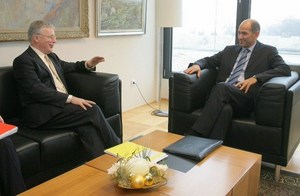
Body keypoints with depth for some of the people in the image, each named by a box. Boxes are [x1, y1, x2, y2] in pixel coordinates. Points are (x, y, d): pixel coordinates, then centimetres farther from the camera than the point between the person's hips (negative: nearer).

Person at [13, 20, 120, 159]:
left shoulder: (51, 56, 19)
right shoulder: (23, 61, -6)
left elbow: (69, 67, 34)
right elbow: (38, 90, -17)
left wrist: (88, 64, 12)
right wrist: (70, 98, -23)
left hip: (61, 105, 7)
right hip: (42, 113, -7)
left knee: (88, 127, -25)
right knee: (92, 110, -22)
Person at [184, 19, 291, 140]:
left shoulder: (268, 51, 14)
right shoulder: (230, 50, 27)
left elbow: (285, 69, 0)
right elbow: (209, 60, 25)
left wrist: (255, 78, -14)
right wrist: (197, 65, -1)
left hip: (246, 98, -3)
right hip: (222, 94, 3)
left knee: (221, 87, -34)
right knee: (225, 109, -35)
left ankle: (194, 135, -39)